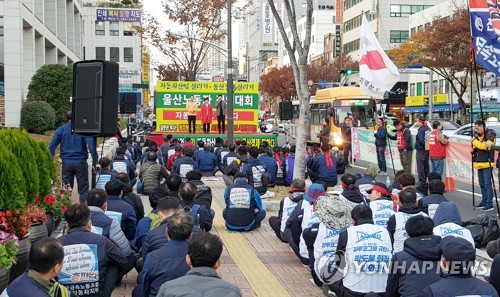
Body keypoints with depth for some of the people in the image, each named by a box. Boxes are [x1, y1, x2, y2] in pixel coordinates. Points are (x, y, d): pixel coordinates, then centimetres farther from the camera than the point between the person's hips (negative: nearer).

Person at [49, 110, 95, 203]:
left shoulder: (61, 130, 3)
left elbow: (51, 147, -1)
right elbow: (91, 146, -13)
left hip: (66, 163, 2)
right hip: (81, 163, -2)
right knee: (83, 191, 4)